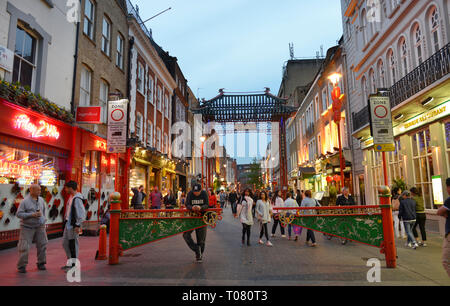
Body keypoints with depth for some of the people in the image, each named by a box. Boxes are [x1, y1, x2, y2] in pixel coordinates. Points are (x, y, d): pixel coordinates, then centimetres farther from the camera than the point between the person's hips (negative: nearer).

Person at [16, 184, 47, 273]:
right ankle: (21, 266, 13)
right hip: (27, 227, -4)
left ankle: (41, 263, 20)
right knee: (24, 247, -2)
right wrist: (32, 215, -22)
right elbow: (19, 214, -13)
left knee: (42, 245, 5)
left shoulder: (41, 200, 6)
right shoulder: (25, 201, -10)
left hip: (40, 227, 5)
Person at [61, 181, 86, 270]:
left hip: (73, 225, -10)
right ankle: (70, 262, 29)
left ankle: (74, 264, 13)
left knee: (73, 244, 0)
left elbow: (82, 213, -23)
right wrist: (65, 221, 20)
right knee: (65, 243, 17)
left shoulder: (77, 199, -19)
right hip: (68, 224, 10)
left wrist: (78, 225, -23)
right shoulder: (71, 197, 11)